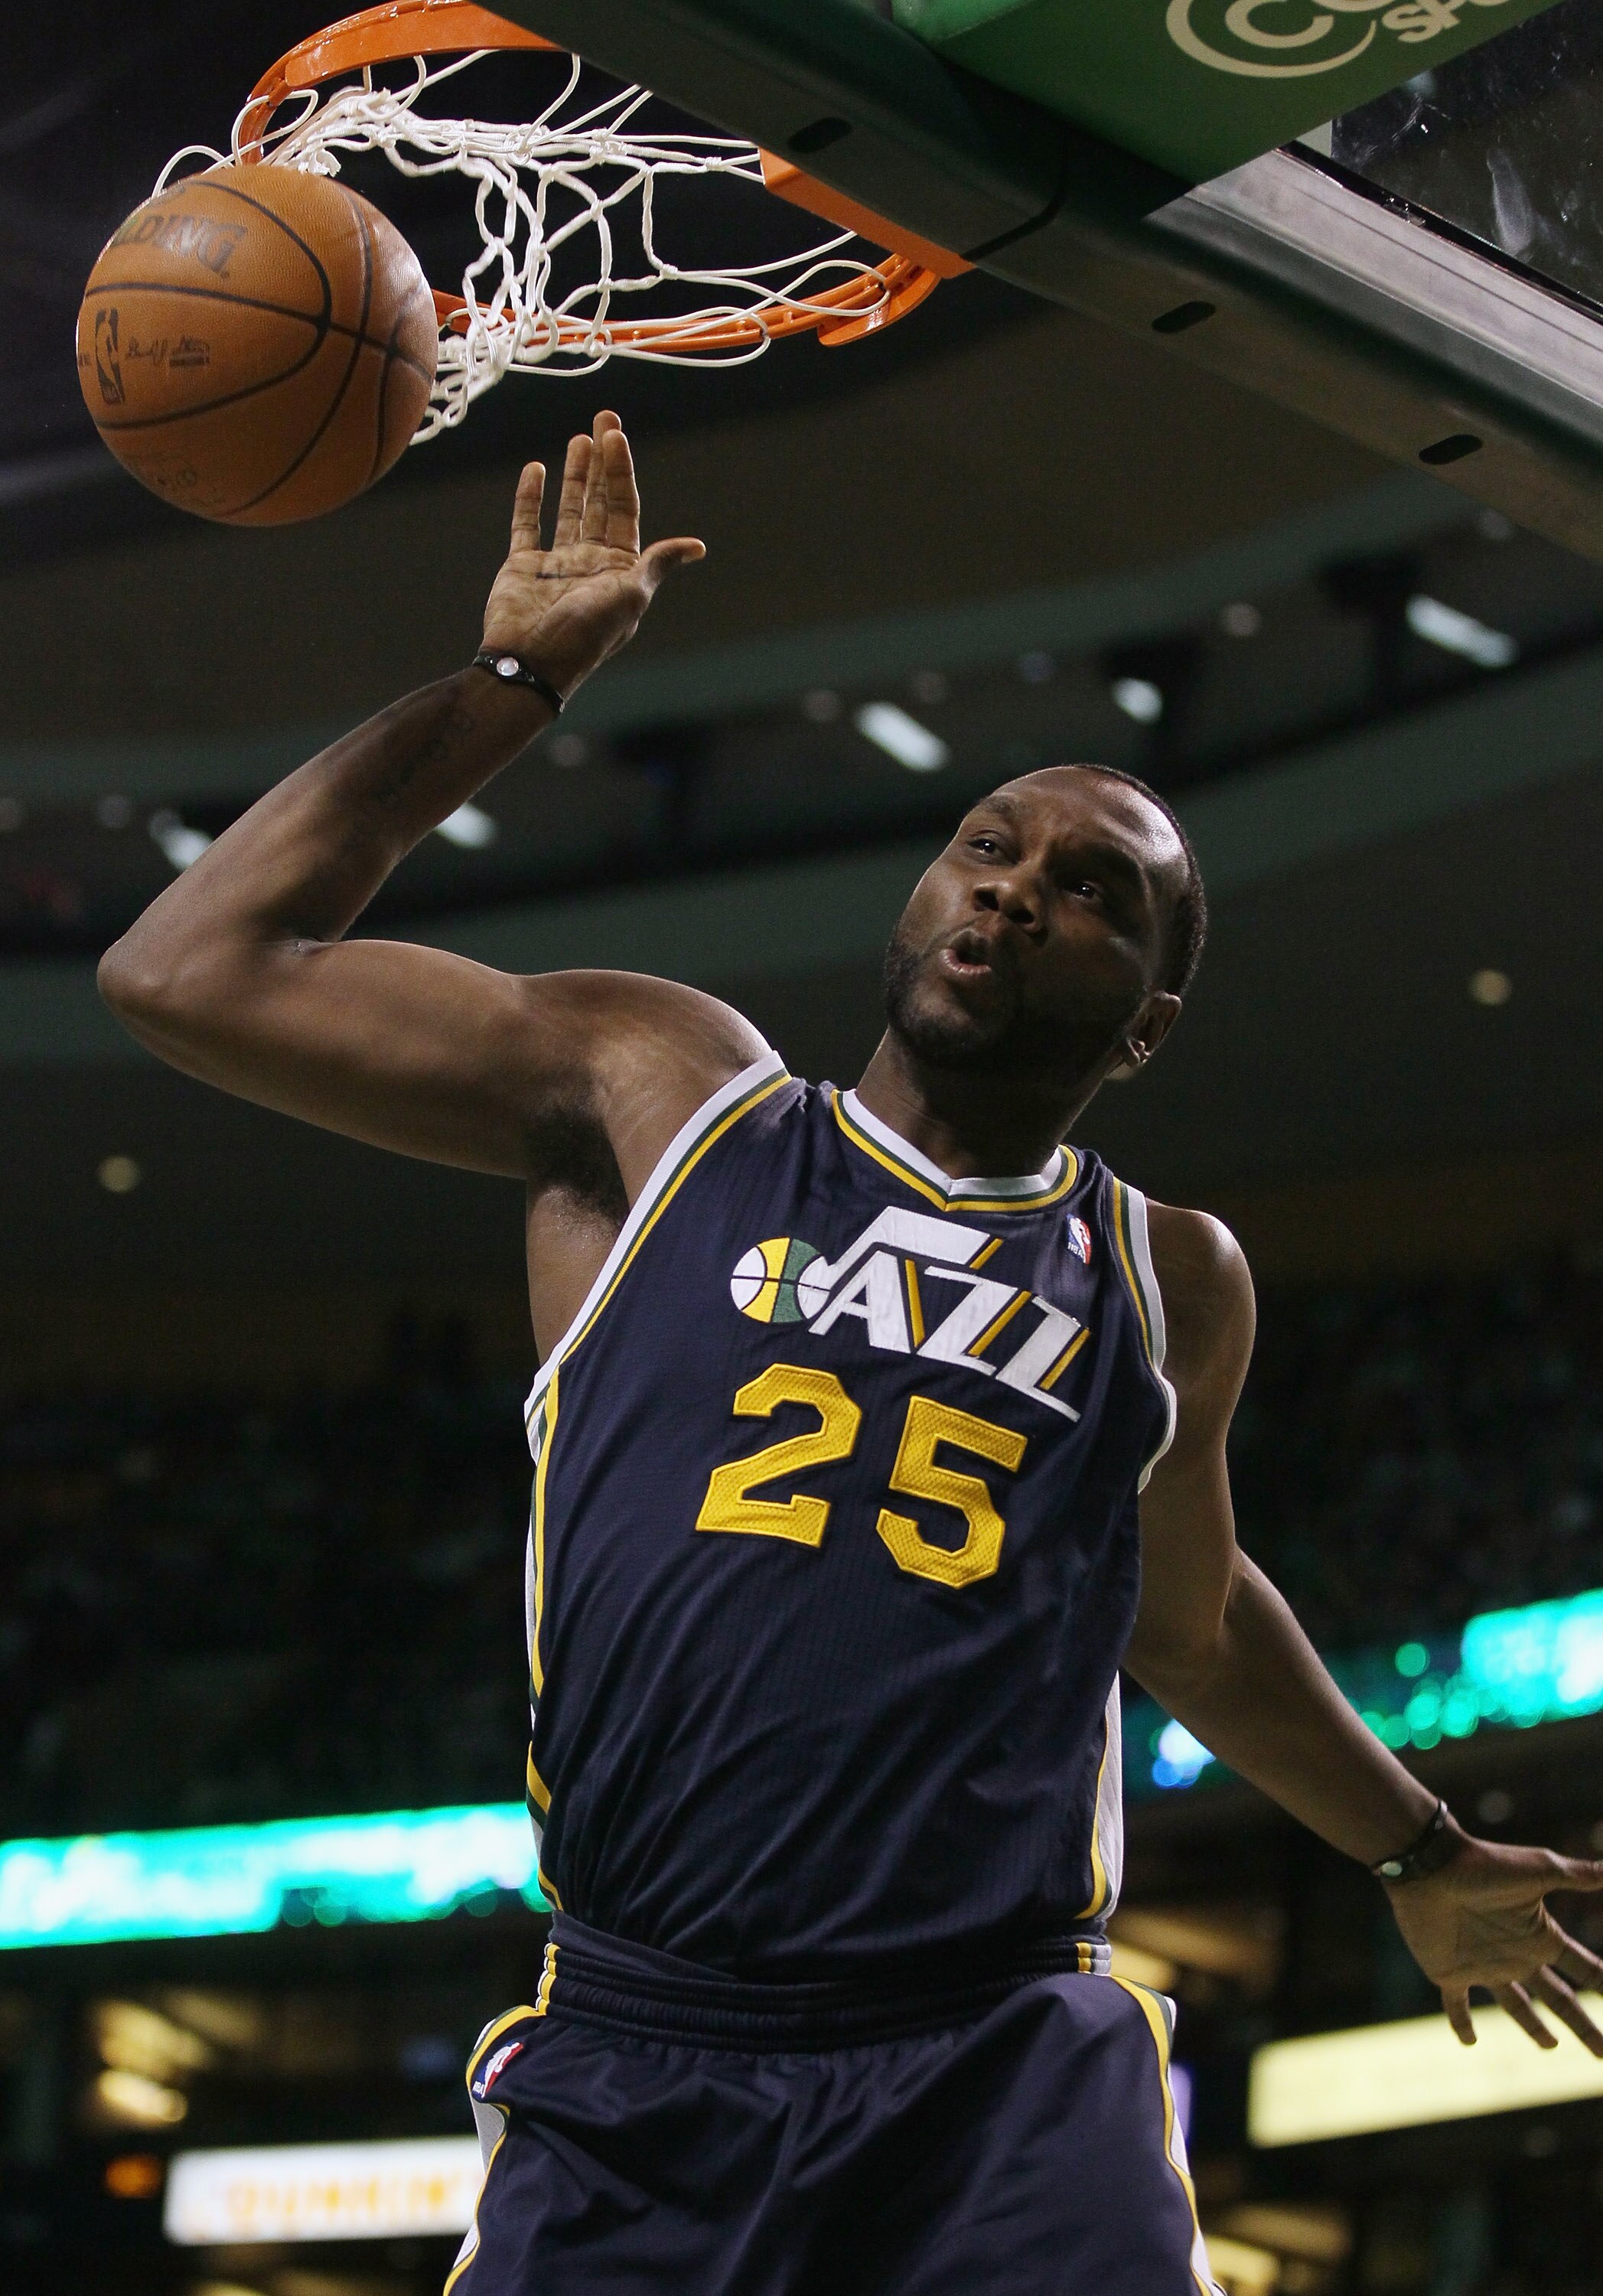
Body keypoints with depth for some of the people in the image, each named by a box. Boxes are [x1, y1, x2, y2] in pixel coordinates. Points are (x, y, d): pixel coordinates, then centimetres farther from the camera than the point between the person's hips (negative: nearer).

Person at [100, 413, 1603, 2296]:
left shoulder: (1172, 1287, 16)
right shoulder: (660, 1098, 8)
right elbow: (189, 971, 3)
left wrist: (1419, 1861, 45)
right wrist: (513, 682, 7)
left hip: (1008, 2080, 1)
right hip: (631, 2085, -1)